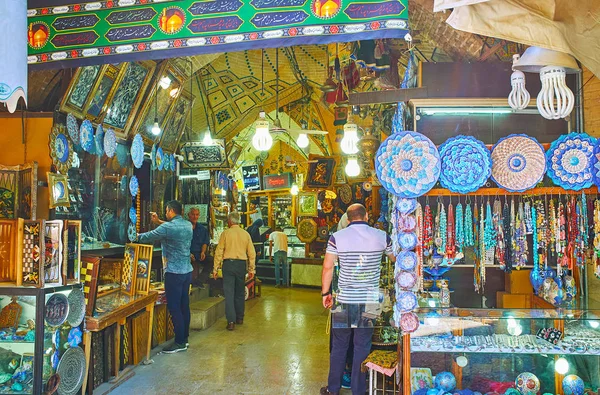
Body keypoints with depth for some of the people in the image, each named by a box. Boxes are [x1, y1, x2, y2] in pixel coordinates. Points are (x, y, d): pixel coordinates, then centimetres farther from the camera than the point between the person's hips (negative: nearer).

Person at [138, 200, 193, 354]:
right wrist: (159, 222, 27)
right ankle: (184, 338, 22)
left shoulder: (168, 227, -15)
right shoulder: (188, 225, 7)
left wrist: (137, 236, 14)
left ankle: (180, 342, 4)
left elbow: (148, 237, -6)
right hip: (187, 271, 8)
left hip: (174, 272, -8)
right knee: (184, 305, 13)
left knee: (174, 307, -1)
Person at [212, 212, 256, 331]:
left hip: (228, 264, -3)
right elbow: (252, 253, 6)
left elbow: (219, 252, -4)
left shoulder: (225, 233, -3)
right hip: (242, 264, 3)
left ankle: (231, 321, -4)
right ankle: (239, 318, 26)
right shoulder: (246, 234, 5)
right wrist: (251, 269, 13)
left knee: (229, 293, 0)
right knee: (240, 292, 15)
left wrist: (215, 268, 2)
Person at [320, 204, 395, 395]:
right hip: (369, 301, 0)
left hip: (345, 300, 0)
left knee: (339, 346, 13)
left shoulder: (337, 237, -5)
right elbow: (396, 259, 13)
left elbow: (328, 267, -6)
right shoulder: (381, 236, -2)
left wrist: (325, 293, 4)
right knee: (362, 347, 9)